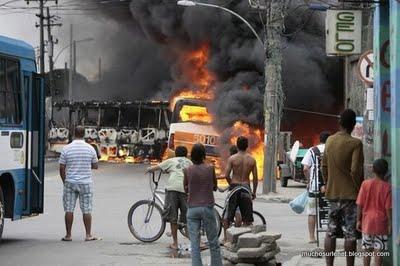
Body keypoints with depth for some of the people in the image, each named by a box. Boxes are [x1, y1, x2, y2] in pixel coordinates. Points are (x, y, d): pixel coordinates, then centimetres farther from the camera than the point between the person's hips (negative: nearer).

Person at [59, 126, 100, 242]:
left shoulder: (66, 149, -4)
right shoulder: (90, 149, -3)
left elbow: (62, 168, -1)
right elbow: (95, 166, 5)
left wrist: (65, 182, 11)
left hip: (70, 183, 0)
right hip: (86, 183, 0)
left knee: (69, 210, 5)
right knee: (87, 210, 5)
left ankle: (68, 235, 7)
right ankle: (88, 235, 6)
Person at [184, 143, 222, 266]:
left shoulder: (187, 170, -3)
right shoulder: (210, 168, -4)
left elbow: (186, 188, 9)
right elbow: (215, 187, 8)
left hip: (192, 209, 0)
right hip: (207, 208, 0)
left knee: (194, 244, 1)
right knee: (213, 243, 11)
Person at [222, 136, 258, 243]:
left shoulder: (232, 158, -8)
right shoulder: (252, 159, -1)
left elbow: (226, 175, -11)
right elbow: (255, 178, 0)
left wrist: (231, 184, 9)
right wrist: (254, 192, 12)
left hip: (234, 187, -2)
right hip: (246, 188, 2)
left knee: (227, 216, 8)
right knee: (247, 217, 11)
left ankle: (226, 238, 8)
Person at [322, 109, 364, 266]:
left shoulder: (330, 141, 5)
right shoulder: (355, 143, -13)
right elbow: (356, 171, -17)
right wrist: (360, 191, -6)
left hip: (332, 193, 6)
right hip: (350, 194, -6)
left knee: (331, 232, 11)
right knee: (350, 234, 0)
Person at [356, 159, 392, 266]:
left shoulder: (365, 184, -4)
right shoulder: (387, 187, -9)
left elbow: (359, 205, -3)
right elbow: (388, 208, -10)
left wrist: (358, 220, 6)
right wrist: (390, 224, -1)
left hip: (367, 222, 2)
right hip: (381, 222, -2)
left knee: (367, 249, 13)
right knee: (379, 250, 0)